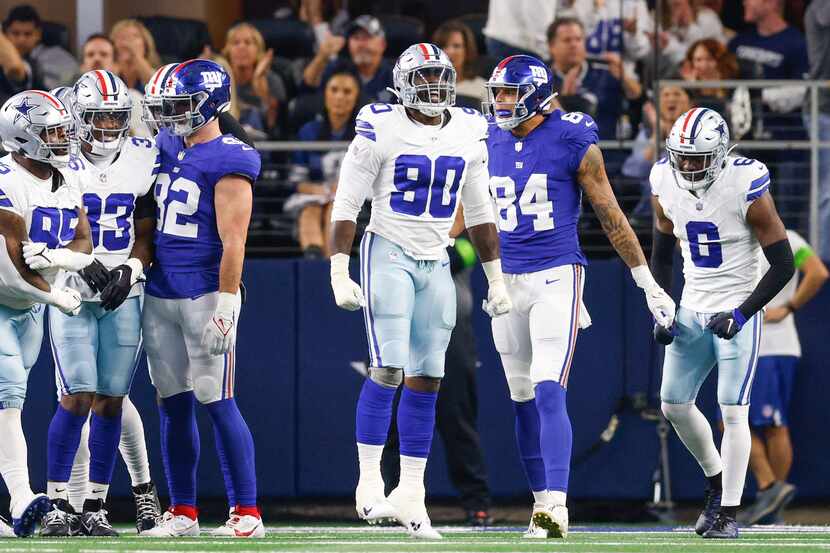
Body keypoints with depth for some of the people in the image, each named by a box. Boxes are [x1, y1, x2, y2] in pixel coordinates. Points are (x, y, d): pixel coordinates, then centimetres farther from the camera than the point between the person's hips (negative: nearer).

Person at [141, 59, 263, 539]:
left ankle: (247, 513, -3)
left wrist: (225, 306, -21)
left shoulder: (228, 162, -12)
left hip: (205, 295, -8)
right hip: (160, 296, 8)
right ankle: (183, 513, 14)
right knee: (174, 406, 9)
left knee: (218, 404, -8)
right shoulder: (169, 147, 12)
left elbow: (232, 242, -17)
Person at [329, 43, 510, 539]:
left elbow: (479, 213, 14)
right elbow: (347, 206, -6)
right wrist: (340, 273, -12)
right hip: (389, 254, -5)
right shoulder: (381, 131, -9)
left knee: (425, 380, 3)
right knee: (388, 369, -15)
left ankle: (411, 494, 7)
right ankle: (370, 481, -6)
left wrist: (497, 280, 14)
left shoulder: (468, 134, 6)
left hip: (436, 263, 5)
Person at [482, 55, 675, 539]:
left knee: (549, 393, -18)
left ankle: (556, 505, -24)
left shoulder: (573, 143, -8)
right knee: (524, 403, 9)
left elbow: (612, 218, -2)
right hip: (508, 283, 6)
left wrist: (650, 286, 1)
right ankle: (542, 503, 19)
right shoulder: (491, 144, 7)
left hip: (557, 277, -6)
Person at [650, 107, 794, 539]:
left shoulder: (746, 188, -20)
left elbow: (782, 265, -15)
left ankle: (728, 514, -3)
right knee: (674, 404, 8)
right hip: (692, 310, 6)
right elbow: (662, 253, 12)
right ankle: (716, 480, 30)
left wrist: (741, 314, -22)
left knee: (733, 410, -9)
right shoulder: (666, 185, -4)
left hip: (736, 312, -6)